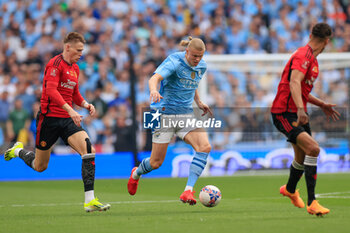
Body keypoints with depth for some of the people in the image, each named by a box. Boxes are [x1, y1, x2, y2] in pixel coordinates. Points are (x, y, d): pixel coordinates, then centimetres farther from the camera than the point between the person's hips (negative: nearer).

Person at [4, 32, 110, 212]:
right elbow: (51, 90, -24)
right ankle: (18, 151, 42)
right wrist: (70, 110, -33)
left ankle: (90, 200, -17)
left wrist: (86, 104, 5)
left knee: (89, 150, -17)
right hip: (49, 118, -7)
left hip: (67, 120, 7)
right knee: (40, 166, 7)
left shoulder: (74, 68, 14)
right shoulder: (55, 64, -12)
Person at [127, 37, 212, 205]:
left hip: (186, 114, 5)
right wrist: (154, 90, -54)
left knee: (205, 147, -22)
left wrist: (199, 102, 16)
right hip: (165, 114, -5)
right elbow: (155, 78, -33)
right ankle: (136, 173, 38)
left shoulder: (201, 67, 6)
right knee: (156, 163, 1)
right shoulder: (174, 62, -16)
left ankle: (189, 191, -23)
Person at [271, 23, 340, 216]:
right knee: (313, 148, -25)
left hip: (298, 114, 10)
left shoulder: (311, 59, 16)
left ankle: (290, 190, 51)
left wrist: (322, 105, 26)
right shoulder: (303, 55, -16)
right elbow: (294, 82, -31)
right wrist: (300, 109, -43)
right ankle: (312, 203, -26)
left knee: (303, 156, 21)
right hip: (284, 113, -10)